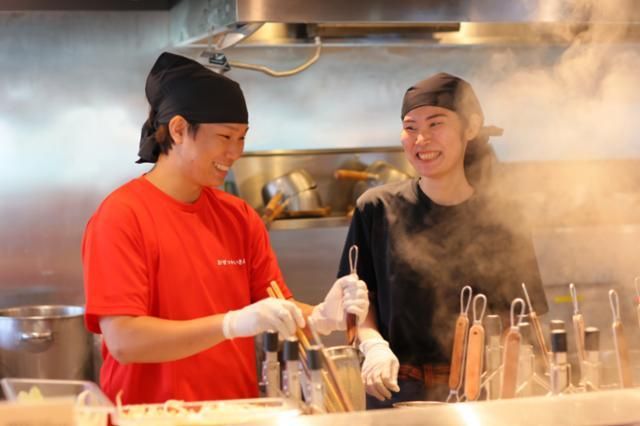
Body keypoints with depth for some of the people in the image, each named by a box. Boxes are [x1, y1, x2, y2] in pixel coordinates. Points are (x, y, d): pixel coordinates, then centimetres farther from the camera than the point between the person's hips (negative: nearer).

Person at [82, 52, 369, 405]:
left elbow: (278, 313, 11)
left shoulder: (240, 217, 10)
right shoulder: (120, 217, -7)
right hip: (152, 415, -5)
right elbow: (123, 340, -15)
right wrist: (233, 323, -23)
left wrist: (321, 316, -10)